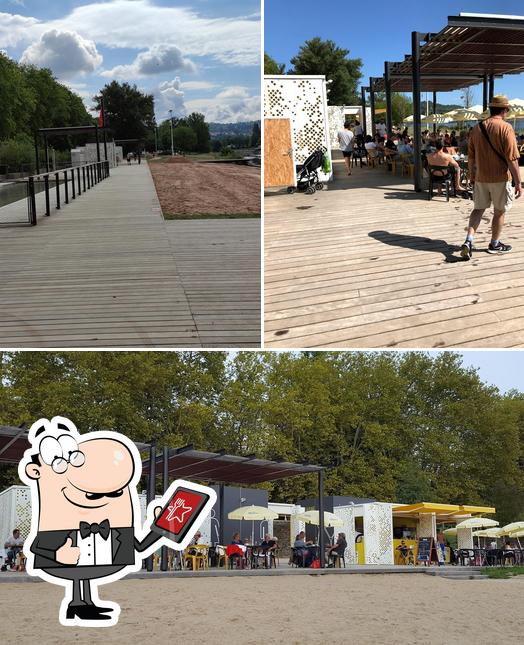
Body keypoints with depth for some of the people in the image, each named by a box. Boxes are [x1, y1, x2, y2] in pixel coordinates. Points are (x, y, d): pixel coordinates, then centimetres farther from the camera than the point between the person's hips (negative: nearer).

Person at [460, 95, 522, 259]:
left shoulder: (477, 128, 3)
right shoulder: (505, 128, -14)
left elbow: (470, 156, 10)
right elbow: (512, 158, -16)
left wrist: (471, 176, 22)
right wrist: (518, 182, -12)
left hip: (480, 178, 5)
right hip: (500, 178, -5)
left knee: (478, 209, 13)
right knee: (499, 212, 11)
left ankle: (468, 241, -3)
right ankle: (495, 244, 22)